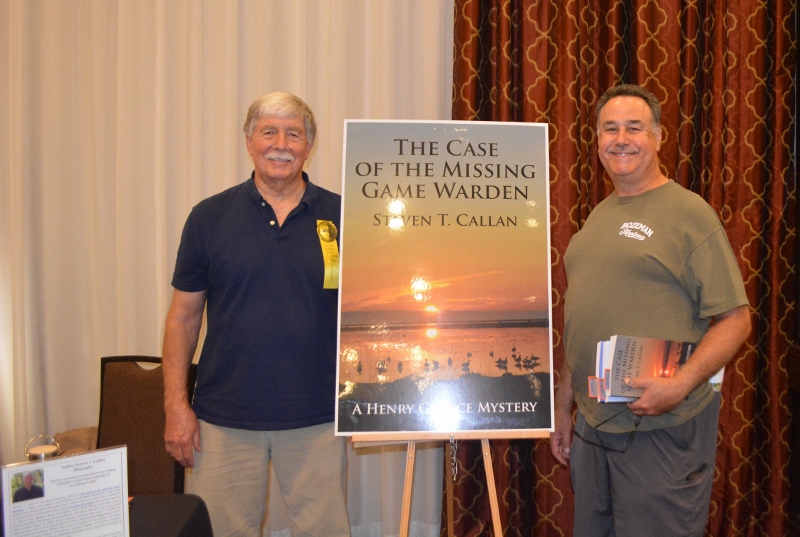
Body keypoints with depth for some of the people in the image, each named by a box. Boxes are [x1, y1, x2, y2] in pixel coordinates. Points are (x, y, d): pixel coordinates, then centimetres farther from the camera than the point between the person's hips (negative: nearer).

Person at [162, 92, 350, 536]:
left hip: (317, 417, 0)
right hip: (224, 418, 0)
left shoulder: (342, 216, 1)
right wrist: (176, 403, -2)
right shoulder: (209, 217, 2)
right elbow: (184, 315, 4)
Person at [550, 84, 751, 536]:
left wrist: (681, 385, -24)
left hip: (662, 428, -7)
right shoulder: (598, 216, 13)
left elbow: (735, 319, -11)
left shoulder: (689, 212, -8)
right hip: (591, 424, 7)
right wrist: (564, 408, 16)